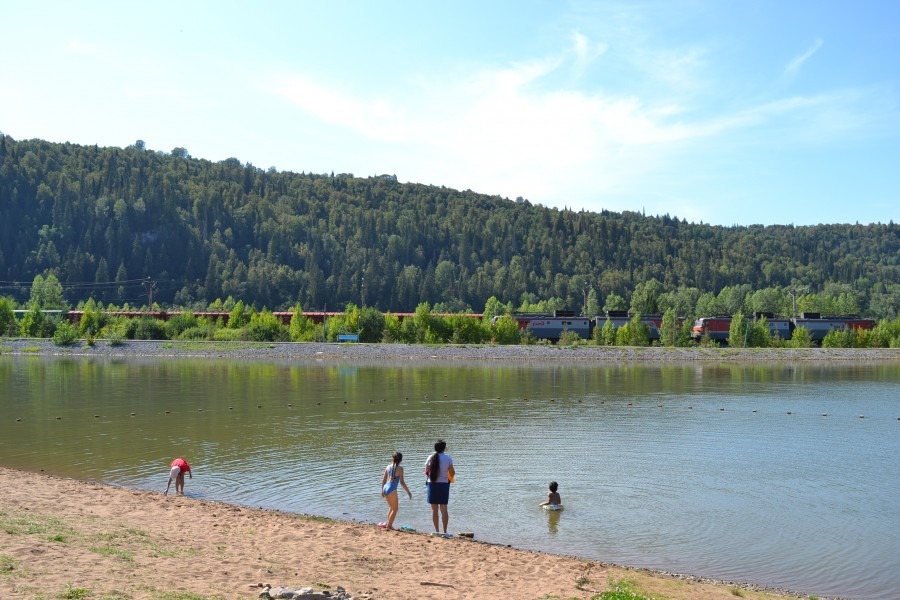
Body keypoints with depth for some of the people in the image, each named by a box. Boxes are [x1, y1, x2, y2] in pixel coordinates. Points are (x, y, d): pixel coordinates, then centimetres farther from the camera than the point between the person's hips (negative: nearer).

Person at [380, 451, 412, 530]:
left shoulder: (388, 467, 8)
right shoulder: (399, 468, -8)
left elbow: (383, 480, 13)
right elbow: (402, 482, -11)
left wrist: (382, 491, 24)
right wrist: (408, 492, -4)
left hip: (385, 488, 7)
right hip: (392, 489, -7)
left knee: (391, 507, 24)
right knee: (395, 508, 8)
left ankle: (388, 524, 29)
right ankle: (389, 525, 8)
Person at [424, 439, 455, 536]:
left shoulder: (430, 458, -1)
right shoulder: (448, 458, -8)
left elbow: (426, 472, 3)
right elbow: (452, 473, -6)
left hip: (432, 484, 2)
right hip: (443, 484, -2)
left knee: (434, 509, 9)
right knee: (444, 509, 4)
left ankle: (437, 531, 11)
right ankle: (445, 532, 3)